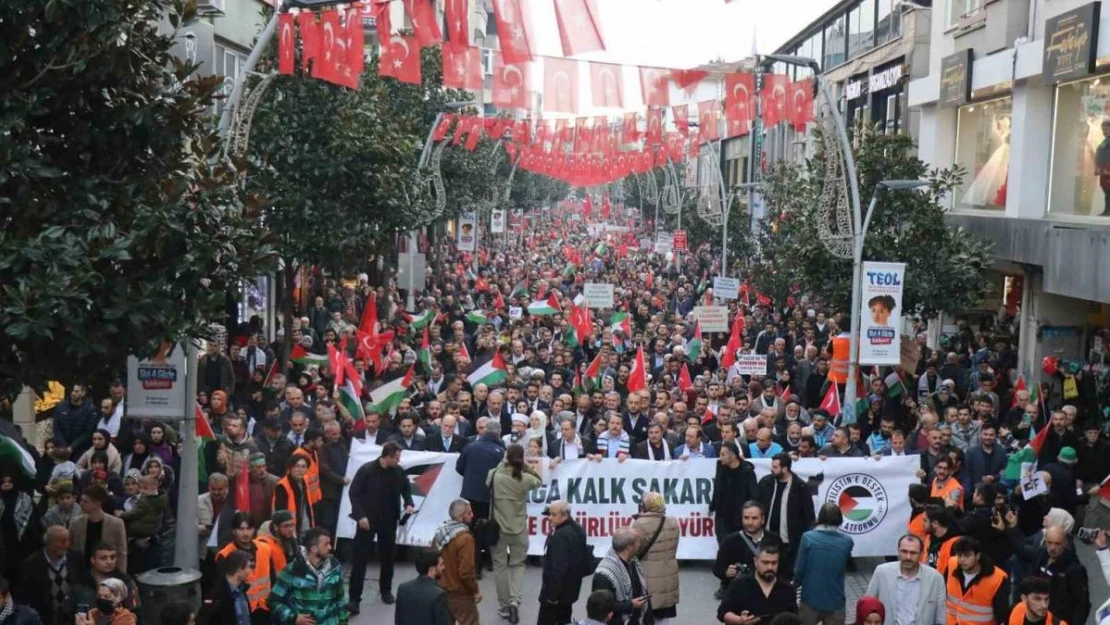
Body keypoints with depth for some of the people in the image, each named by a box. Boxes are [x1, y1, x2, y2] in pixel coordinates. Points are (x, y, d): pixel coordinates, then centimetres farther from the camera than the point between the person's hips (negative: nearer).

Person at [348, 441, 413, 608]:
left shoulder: (399, 471, -4)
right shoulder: (366, 470, -15)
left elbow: (406, 487, 15)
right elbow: (354, 492, -12)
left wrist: (408, 503, -3)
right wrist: (360, 515, -19)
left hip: (389, 520, 4)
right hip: (367, 519, -4)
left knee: (387, 556, 15)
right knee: (360, 558, -4)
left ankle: (386, 590, 33)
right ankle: (354, 597, 0)